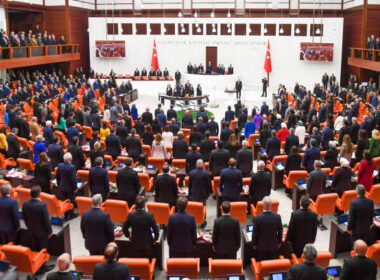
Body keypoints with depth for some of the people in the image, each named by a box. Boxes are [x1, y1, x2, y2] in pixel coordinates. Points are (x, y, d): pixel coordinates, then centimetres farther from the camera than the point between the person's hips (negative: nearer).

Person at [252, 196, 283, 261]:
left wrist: (254, 244, 4)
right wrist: (279, 242, 13)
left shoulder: (257, 218, -23)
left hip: (261, 246, -2)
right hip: (274, 246, 2)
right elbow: (280, 231, -4)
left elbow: (255, 233, -12)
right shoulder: (277, 217, -17)